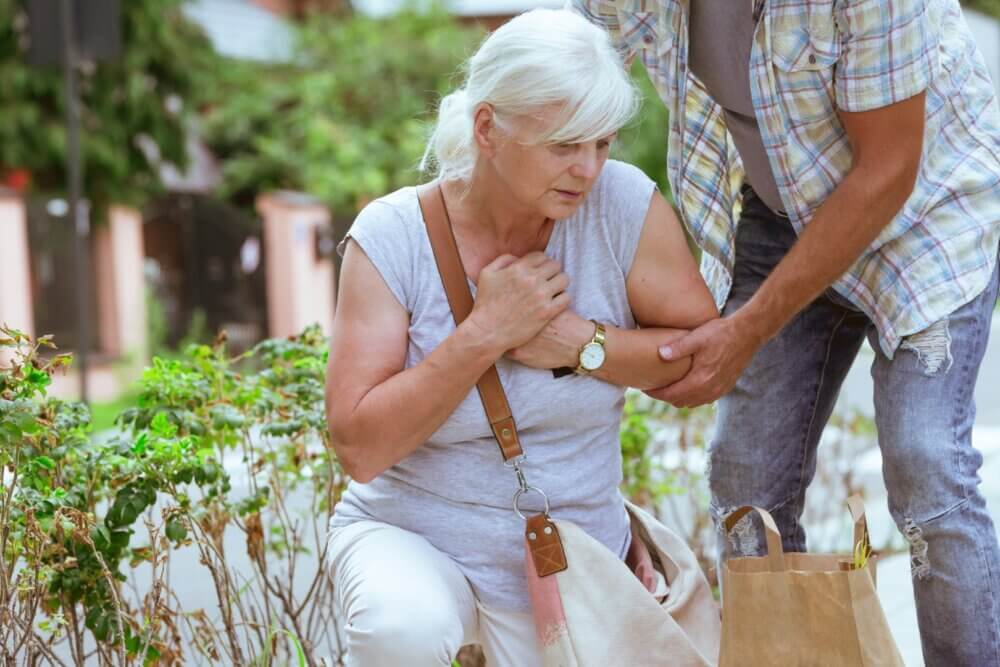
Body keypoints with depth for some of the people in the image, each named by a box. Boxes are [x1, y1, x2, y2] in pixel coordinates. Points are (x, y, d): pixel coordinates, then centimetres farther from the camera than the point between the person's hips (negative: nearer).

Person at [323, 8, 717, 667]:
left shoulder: (623, 204, -13)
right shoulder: (393, 237, -17)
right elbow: (359, 448, -19)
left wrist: (582, 343, -20)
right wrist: (485, 333, -26)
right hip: (412, 535, -2)